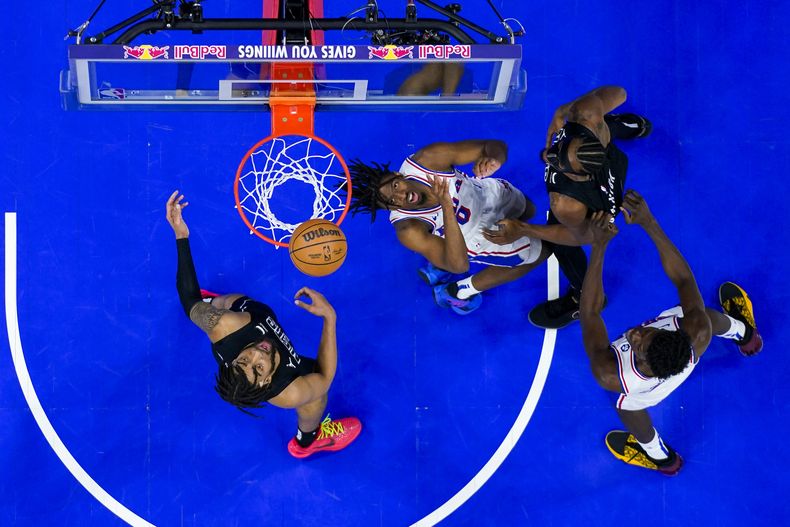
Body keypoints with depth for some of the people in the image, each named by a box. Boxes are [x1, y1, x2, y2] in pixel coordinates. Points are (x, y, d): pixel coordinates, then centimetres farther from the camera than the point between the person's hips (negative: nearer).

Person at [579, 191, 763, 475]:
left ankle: (660, 456, 63)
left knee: (627, 405, 34)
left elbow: (589, 313, -42)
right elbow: (683, 279, -36)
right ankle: (745, 335, 67)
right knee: (706, 314, 32)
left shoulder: (610, 376, -51)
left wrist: (598, 246, -46)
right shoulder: (699, 334, -48)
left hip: (635, 397, -1)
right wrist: (649, 223, -43)